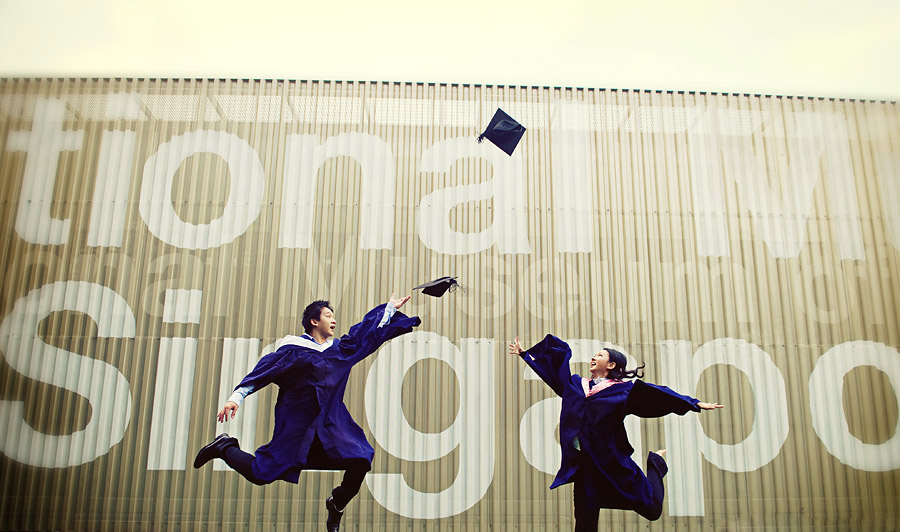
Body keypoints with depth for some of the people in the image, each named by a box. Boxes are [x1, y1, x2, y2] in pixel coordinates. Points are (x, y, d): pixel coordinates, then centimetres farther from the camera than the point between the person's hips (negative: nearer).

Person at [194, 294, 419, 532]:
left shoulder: (340, 349, 11)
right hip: (296, 423, -4)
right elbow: (263, 371, -6)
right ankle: (224, 448, 26)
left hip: (332, 423, 4)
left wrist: (391, 308, 24)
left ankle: (336, 506, 13)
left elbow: (368, 331, 20)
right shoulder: (294, 348, -5)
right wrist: (236, 397, -14)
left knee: (360, 459, -15)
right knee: (260, 474, -4)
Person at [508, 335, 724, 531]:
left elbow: (657, 394, -3)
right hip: (584, 464, 4)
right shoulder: (577, 384, 11)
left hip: (612, 460, -3)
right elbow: (551, 367, 18)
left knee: (652, 509, 4)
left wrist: (695, 403, -7)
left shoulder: (625, 388, -1)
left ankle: (656, 464, 31)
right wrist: (524, 353, 23)